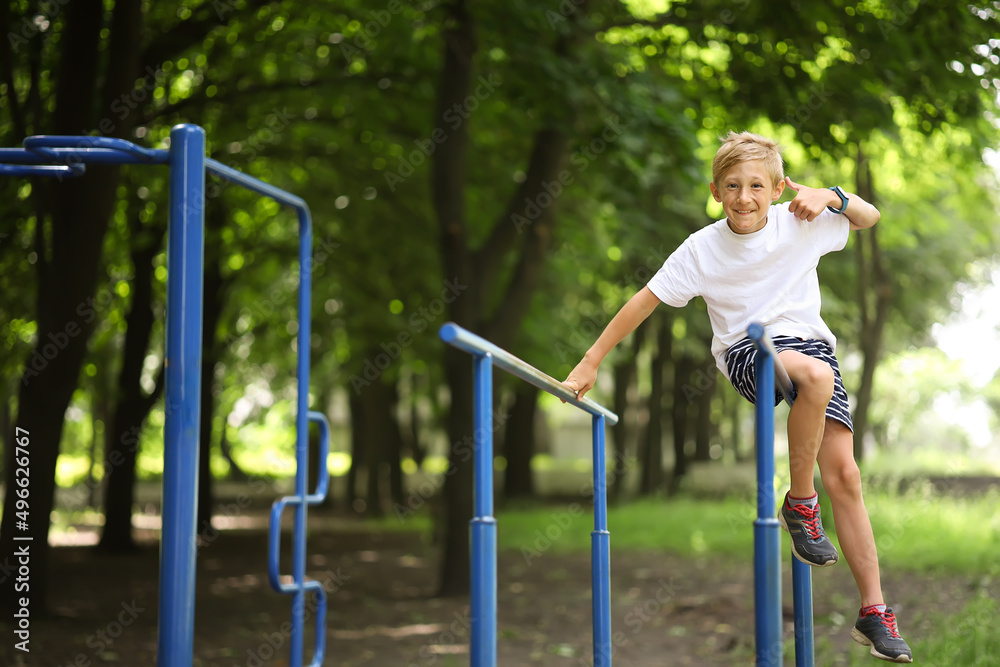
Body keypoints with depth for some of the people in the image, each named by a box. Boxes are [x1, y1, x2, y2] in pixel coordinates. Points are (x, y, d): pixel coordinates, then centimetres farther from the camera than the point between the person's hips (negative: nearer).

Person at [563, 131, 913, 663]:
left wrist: (831, 196, -14)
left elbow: (870, 218, 9)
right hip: (746, 351, -3)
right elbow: (645, 300, -3)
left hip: (810, 341, 3)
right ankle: (798, 504, -16)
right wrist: (590, 363, -4)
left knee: (844, 474, -7)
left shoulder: (799, 222, -4)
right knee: (815, 375, -38)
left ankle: (874, 613, 3)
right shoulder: (701, 249, -9)